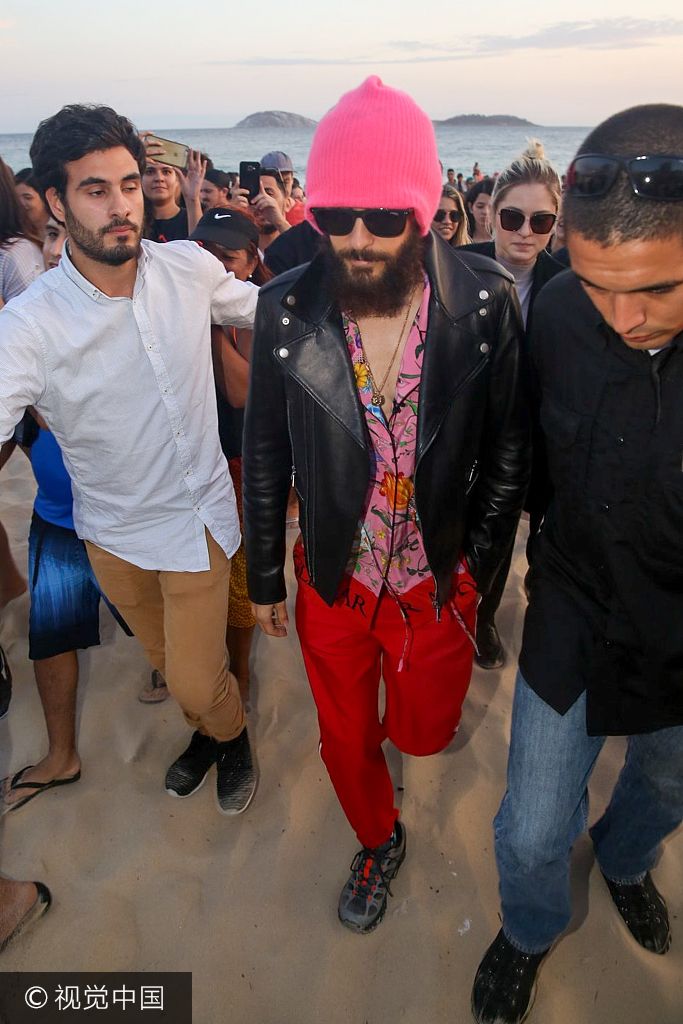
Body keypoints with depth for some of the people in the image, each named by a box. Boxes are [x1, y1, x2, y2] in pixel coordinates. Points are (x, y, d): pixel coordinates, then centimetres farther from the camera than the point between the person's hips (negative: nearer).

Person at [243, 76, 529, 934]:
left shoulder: (485, 302, -15)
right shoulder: (285, 309, -12)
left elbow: (508, 452, -5)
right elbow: (265, 457, -3)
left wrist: (478, 568, -3)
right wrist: (264, 580, 4)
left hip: (437, 578, 0)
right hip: (331, 580, 1)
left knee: (424, 733, 18)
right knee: (346, 740, 19)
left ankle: (400, 706, 58)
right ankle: (378, 844, 52)